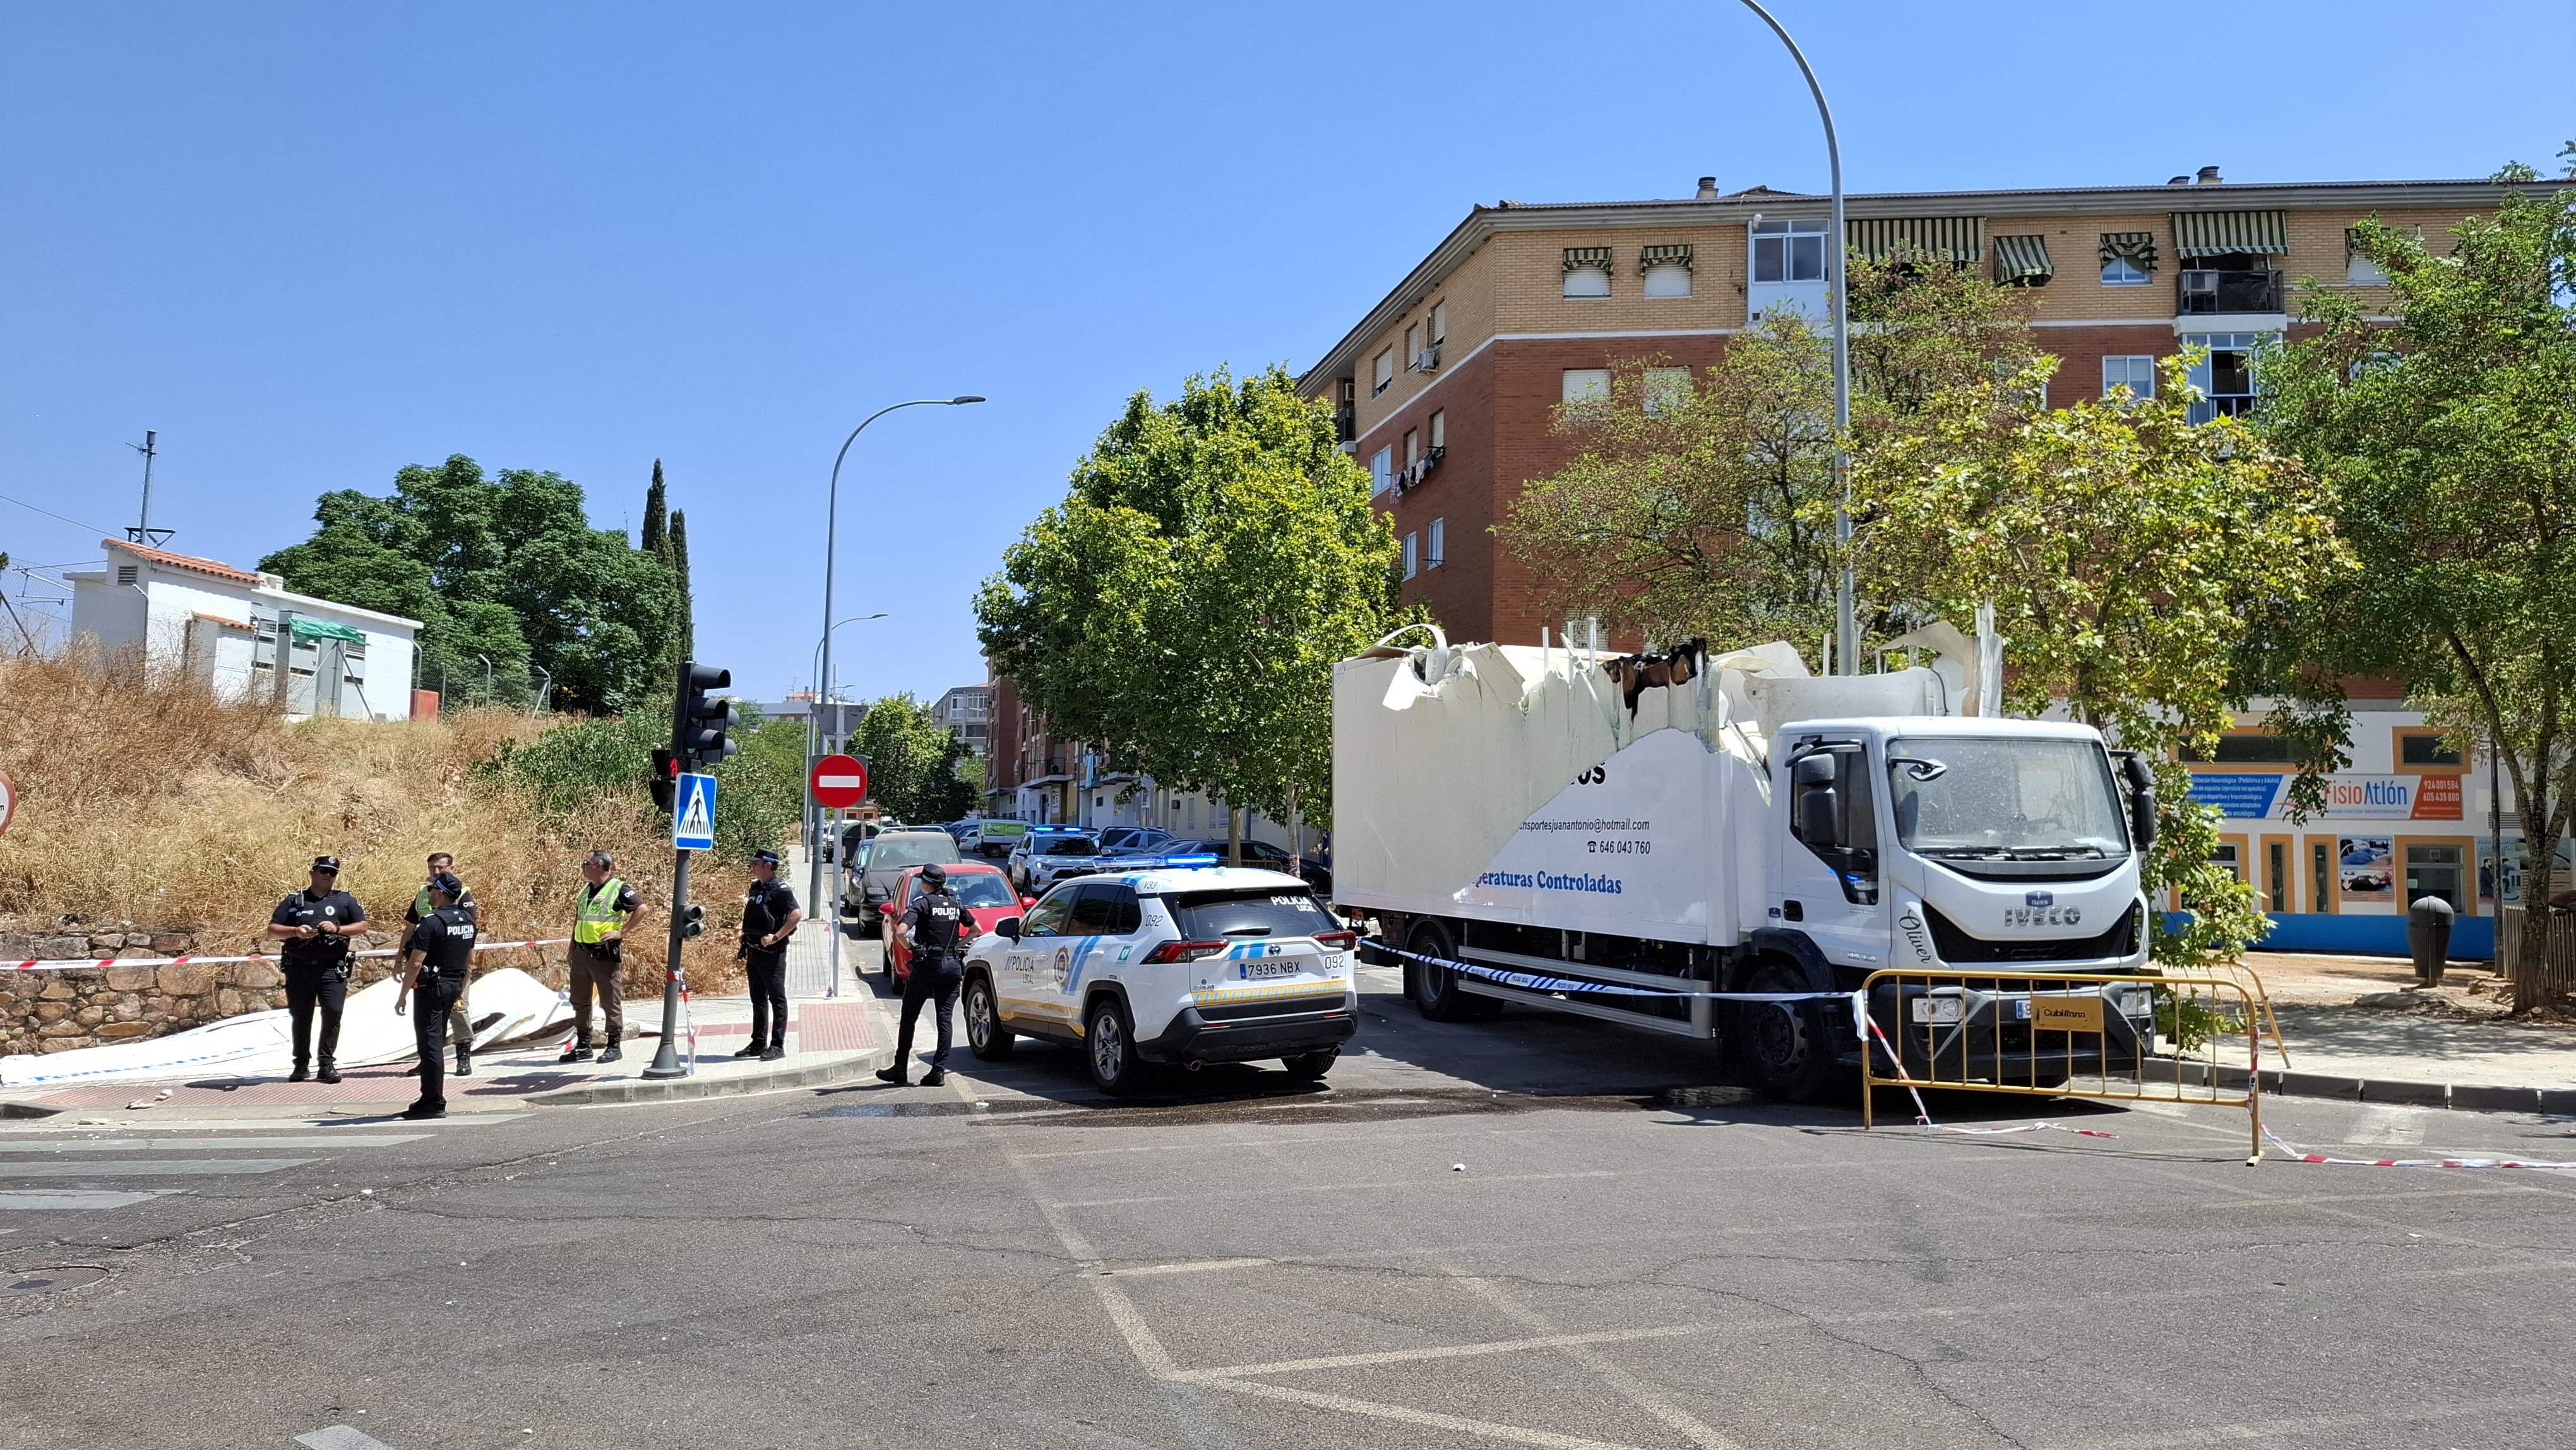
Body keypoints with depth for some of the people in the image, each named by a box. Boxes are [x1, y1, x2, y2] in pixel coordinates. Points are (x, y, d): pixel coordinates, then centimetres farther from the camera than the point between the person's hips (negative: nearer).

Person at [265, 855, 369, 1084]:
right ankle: (301, 1065, 17)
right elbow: (272, 929, 7)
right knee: (301, 1018, 7)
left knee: (333, 1013, -10)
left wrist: (337, 929, -13)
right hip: (300, 968, 1)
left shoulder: (345, 901, 11)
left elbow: (363, 926, 4)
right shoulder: (294, 901, 12)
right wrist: (295, 931, -12)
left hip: (333, 969, -1)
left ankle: (326, 1065, -4)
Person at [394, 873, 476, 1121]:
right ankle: (432, 1098, 24)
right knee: (437, 1042, 17)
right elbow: (470, 960, 17)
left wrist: (402, 996, -13)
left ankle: (434, 1103, -3)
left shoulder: (431, 922, -17)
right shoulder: (467, 921, 9)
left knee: (430, 1044, -4)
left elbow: (415, 963, -20)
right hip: (454, 987, 8)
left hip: (432, 988, -8)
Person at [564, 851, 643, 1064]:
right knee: (580, 1000, 12)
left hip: (605, 953, -8)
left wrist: (622, 932, -16)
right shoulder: (585, 891, 16)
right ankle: (582, 1045, 22)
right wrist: (572, 946, 19)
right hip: (581, 952, 8)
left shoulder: (618, 889, -9)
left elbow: (642, 908, -16)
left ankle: (614, 1047, 6)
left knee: (610, 1000, -1)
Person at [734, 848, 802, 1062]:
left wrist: (776, 937, -23)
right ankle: (759, 1044, 22)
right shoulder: (756, 887, 13)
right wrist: (745, 950, 18)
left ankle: (778, 1046, 1)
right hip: (754, 950, 9)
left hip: (771, 952, -9)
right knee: (758, 998, 14)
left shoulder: (780, 890, -13)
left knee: (777, 998, -2)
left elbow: (797, 914, -23)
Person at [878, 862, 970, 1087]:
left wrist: (910, 947, -4)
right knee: (945, 1018, 5)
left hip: (927, 966, -5)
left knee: (909, 1017, 7)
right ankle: (939, 1070, 1)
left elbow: (901, 930, -21)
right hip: (952, 966, 5)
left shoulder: (923, 903, -8)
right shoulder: (956, 903, 8)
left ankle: (900, 1069, 12)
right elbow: (976, 929, 19)